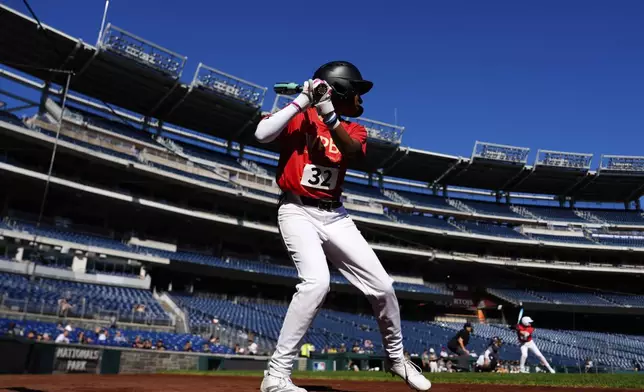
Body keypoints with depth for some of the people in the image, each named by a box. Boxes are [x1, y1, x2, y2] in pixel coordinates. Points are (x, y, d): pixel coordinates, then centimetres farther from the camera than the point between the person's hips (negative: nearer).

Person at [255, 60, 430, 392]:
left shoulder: (354, 130, 11)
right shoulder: (300, 116, -2)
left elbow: (351, 151, -14)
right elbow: (261, 134, -20)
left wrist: (328, 114, -26)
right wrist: (303, 101, -16)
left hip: (335, 217, 6)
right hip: (297, 212, -5)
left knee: (382, 286, 3)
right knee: (317, 281, -29)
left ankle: (395, 356, 28)